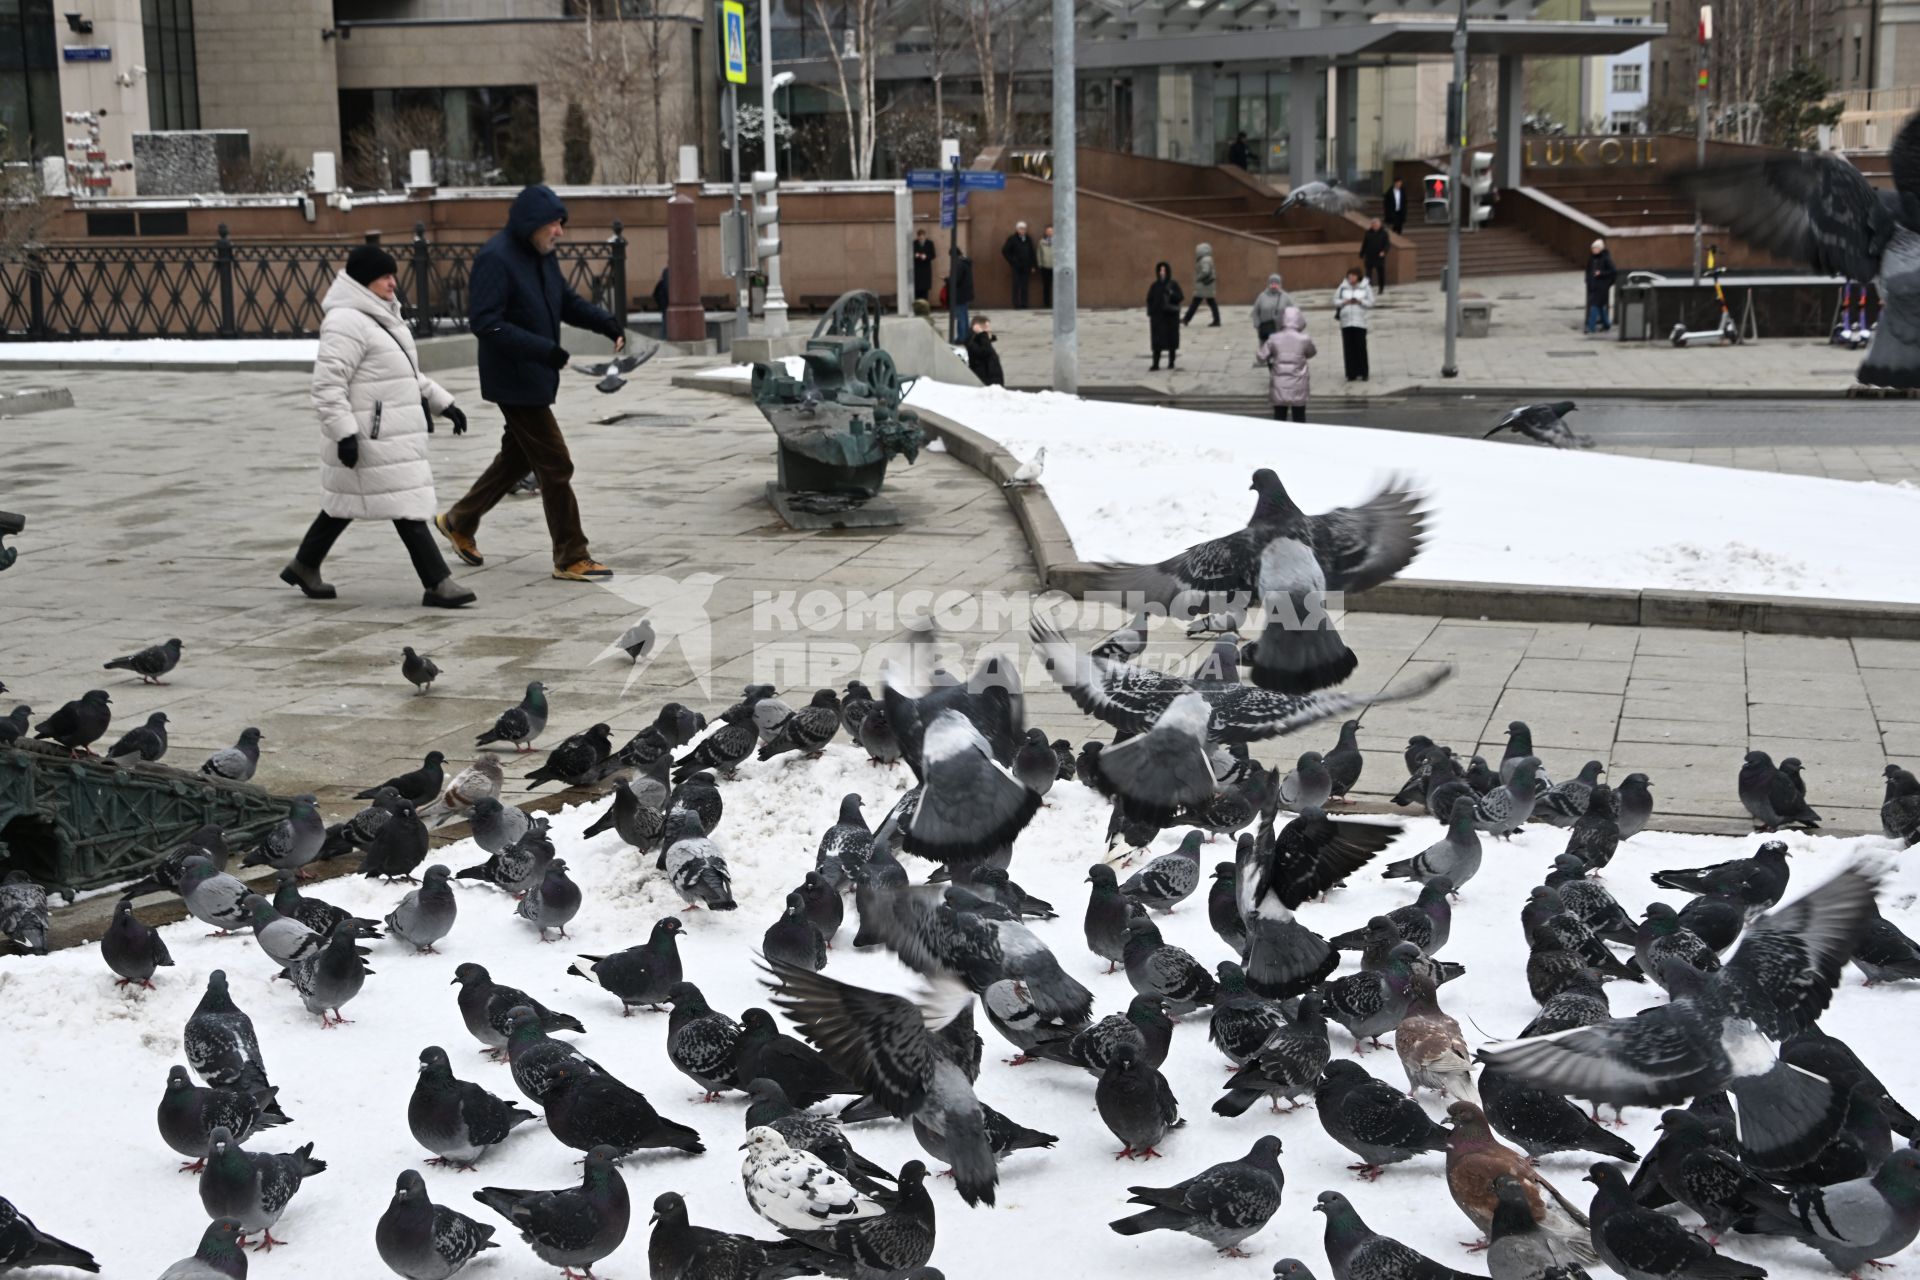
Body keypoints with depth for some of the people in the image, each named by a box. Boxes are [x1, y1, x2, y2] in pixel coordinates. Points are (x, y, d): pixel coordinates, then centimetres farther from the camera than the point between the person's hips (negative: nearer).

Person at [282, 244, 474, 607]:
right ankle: (437, 584, -3)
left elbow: (407, 373, 25)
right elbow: (328, 384, -22)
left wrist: (443, 402, 20)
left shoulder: (382, 316, 15)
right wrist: (344, 432, -27)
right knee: (407, 507, -7)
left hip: (391, 435, 11)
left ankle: (304, 567, 32)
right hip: (370, 440, -11)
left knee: (346, 502, 19)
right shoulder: (346, 322, -18)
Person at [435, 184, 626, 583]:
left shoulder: (541, 255, 8)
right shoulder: (495, 258, -19)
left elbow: (567, 302, 19)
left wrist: (606, 323, 0)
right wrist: (543, 349, -29)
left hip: (536, 378, 10)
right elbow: (485, 324, -24)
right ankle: (571, 559, 5)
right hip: (514, 380, -10)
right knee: (555, 466, -5)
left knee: (518, 456, 21)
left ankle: (459, 522, 37)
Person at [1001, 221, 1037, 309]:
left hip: (1026, 267, 3)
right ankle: (1017, 305, -4)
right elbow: (1004, 251, -1)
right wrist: (1011, 261, -4)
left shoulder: (1028, 239, 10)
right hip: (1016, 266, -3)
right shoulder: (1012, 239, -2)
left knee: (1024, 286, 3)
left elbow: (1032, 253, 14)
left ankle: (1024, 305, 5)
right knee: (1017, 286, -5)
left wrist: (1033, 265, 9)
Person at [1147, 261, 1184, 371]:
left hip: (1171, 315, 0)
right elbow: (1149, 301, 3)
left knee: (1172, 339, 5)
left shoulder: (1173, 284, 0)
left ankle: (1171, 362, 15)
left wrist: (1171, 293, -22)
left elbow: (1180, 297, -5)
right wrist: (1149, 315, -3)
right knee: (1157, 340, -6)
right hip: (1157, 316, 0)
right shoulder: (1154, 286, 3)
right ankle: (1156, 363, -8)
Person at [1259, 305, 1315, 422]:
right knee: (1299, 419, 9)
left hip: (1279, 386, 1)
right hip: (1297, 386, -1)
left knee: (1279, 419, 10)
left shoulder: (1274, 339, -8)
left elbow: (1262, 356, -2)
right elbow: (1312, 353, 10)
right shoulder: (1304, 339, -9)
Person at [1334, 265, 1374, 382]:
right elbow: (1335, 301, 7)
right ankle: (1351, 373, 8)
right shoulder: (1343, 287, 7)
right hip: (1346, 321, 2)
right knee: (1348, 348, 2)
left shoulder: (1366, 287, 1)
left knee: (1360, 347, -2)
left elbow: (1371, 302, -1)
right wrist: (1344, 302, -12)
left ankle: (1362, 373, 6)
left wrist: (1360, 301, -17)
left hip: (1360, 321, -2)